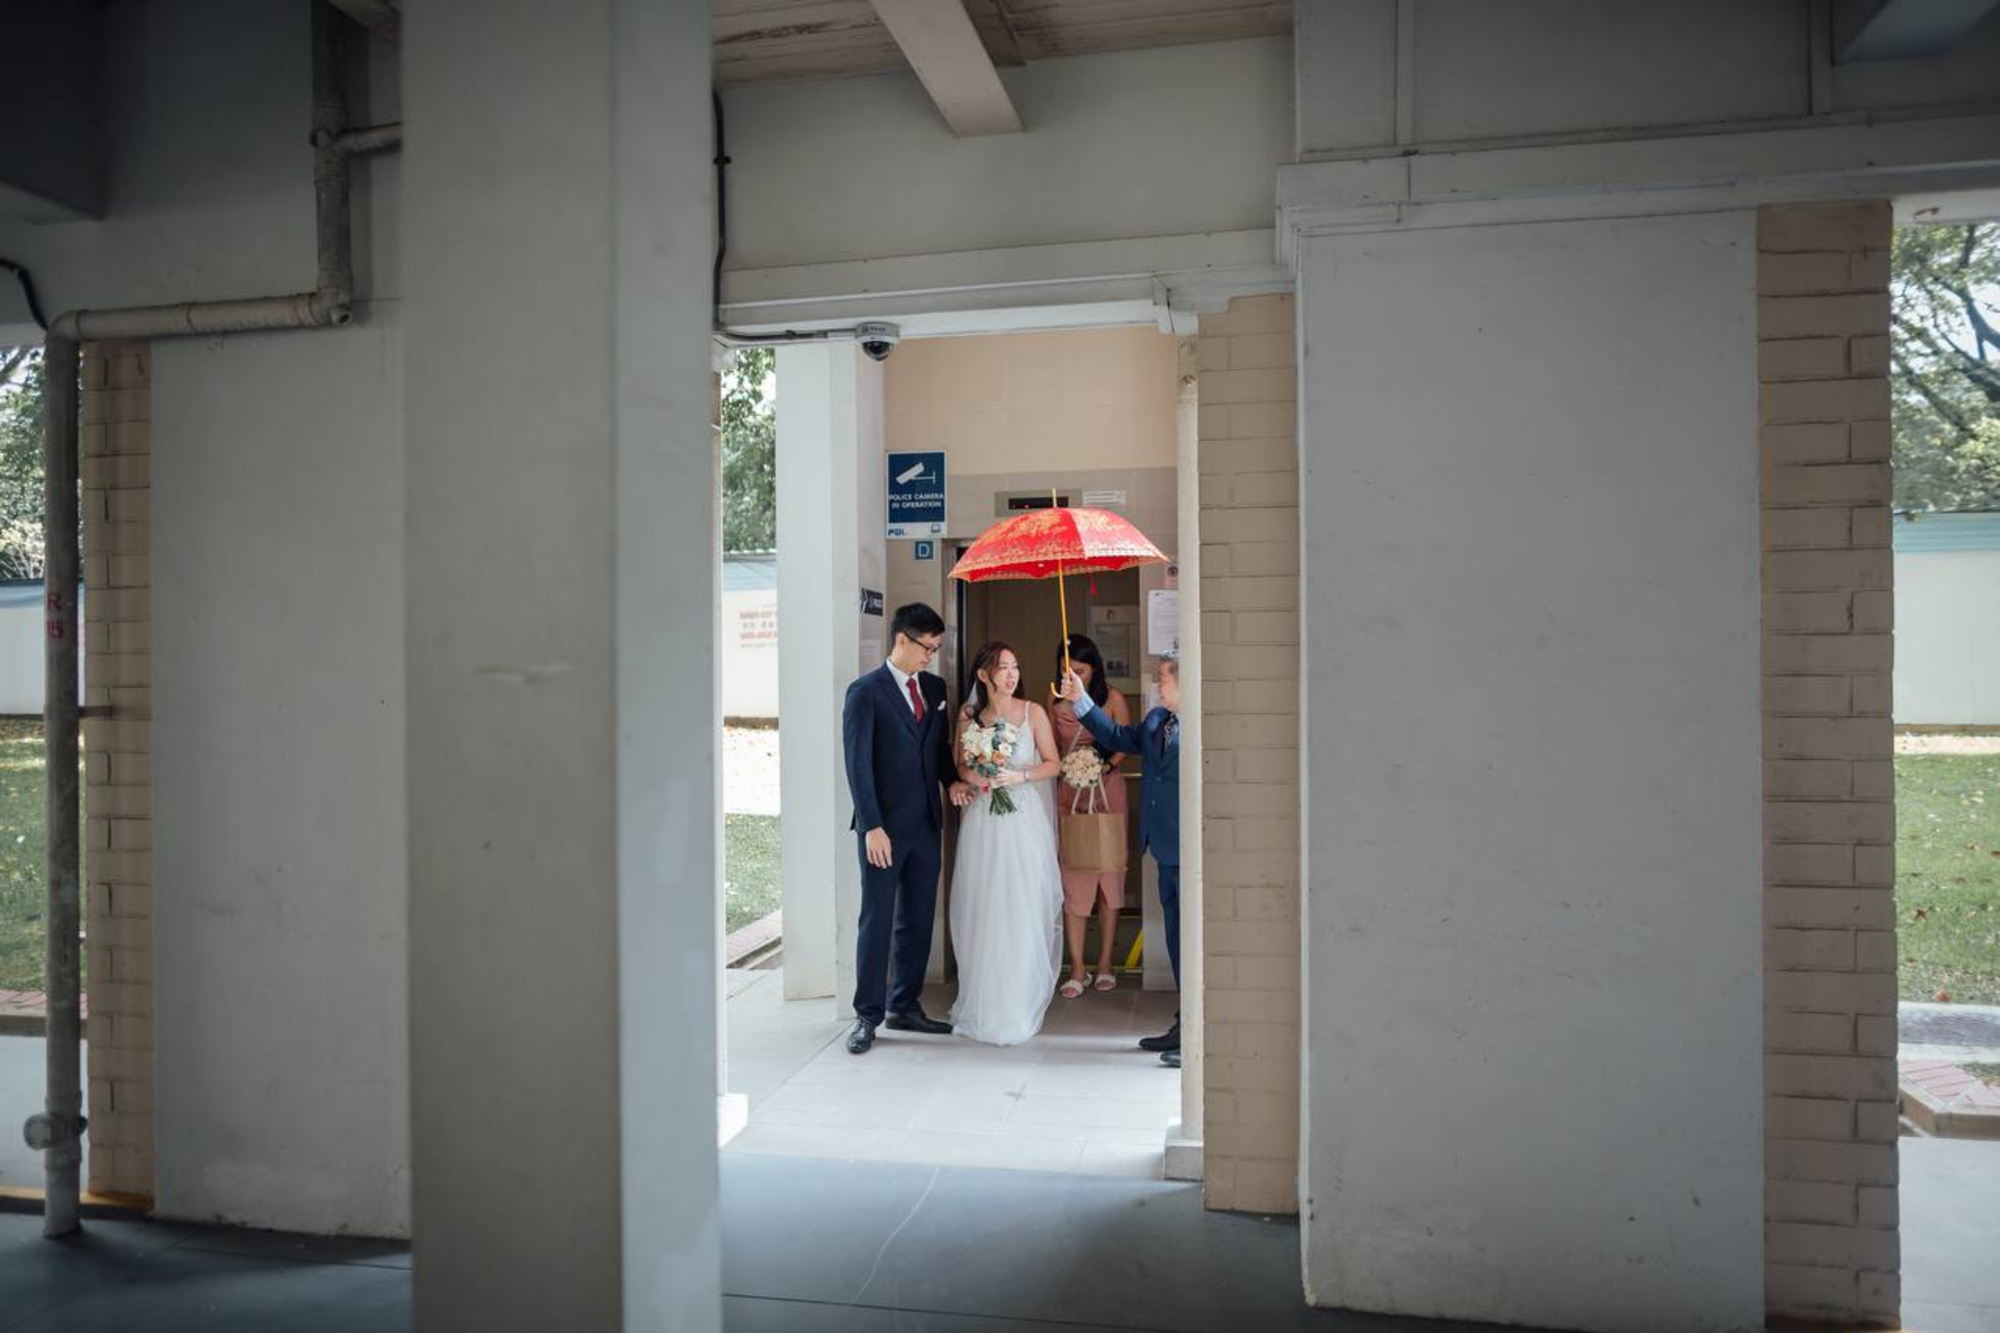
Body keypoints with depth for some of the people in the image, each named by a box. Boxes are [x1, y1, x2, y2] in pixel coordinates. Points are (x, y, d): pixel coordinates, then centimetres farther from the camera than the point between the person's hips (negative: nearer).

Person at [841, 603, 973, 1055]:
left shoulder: (934, 688, 10)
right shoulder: (866, 692, -9)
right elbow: (858, 765, -12)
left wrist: (952, 779, -1)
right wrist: (872, 826, -17)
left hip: (926, 824, 6)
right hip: (885, 827, -6)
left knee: (918, 921, 12)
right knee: (876, 921, 1)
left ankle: (905, 1006, 23)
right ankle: (867, 1016, 10)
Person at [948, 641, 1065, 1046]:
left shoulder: (1033, 712, 0)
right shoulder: (969, 714, 7)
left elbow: (1053, 763, 2)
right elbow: (959, 764, 14)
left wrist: (1019, 776, -14)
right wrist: (973, 777, -7)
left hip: (1024, 819, -2)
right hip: (982, 820, 2)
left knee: (1023, 910, -3)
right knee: (981, 909, 3)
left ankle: (1019, 1004, 8)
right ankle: (982, 1001, 16)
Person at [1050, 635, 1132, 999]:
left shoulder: (1112, 699, -4)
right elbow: (1051, 747, 10)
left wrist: (1105, 765, -17)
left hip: (1106, 791, -1)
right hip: (1068, 795, 1)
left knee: (1108, 873, 2)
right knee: (1072, 877, -2)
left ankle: (1105, 964, 13)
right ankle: (1077, 969, 3)